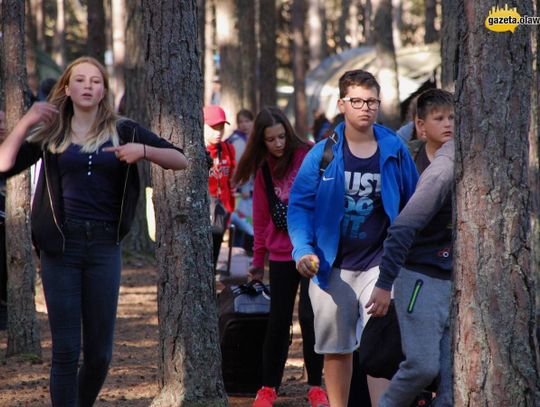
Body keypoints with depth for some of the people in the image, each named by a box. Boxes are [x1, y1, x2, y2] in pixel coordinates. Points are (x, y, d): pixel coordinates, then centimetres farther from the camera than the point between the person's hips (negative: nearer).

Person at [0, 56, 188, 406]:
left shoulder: (123, 131, 7)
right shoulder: (51, 133, 7)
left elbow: (181, 161, 3)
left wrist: (143, 150, -15)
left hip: (104, 247, 1)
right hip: (60, 246, -1)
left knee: (99, 352, 4)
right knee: (66, 351, -5)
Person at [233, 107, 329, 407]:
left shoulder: (308, 157, -7)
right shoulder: (263, 169, 8)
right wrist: (259, 261, 19)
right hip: (281, 254, 4)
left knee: (309, 315, -7)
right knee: (279, 321, 7)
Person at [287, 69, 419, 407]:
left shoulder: (395, 151, 1)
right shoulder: (323, 153, -2)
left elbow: (412, 206, 11)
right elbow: (300, 205, 0)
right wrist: (303, 249, -15)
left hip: (378, 265, -1)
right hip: (332, 265, 1)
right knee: (336, 347, 11)